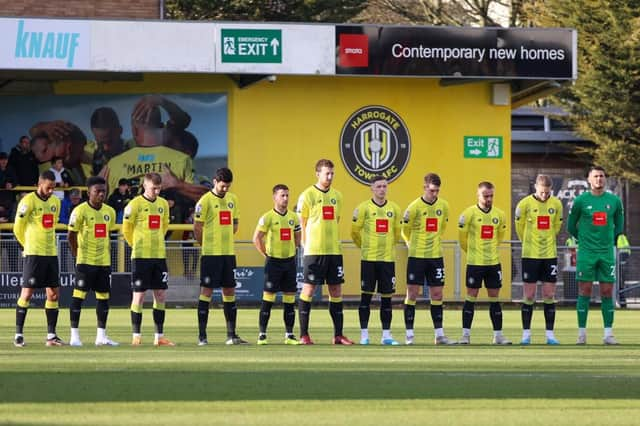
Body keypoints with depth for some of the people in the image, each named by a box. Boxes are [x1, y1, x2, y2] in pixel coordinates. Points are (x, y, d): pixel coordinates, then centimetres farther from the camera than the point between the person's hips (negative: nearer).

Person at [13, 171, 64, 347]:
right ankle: (18, 334, 0)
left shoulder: (55, 202, 11)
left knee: (54, 294, 4)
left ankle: (51, 335, 9)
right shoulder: (28, 201, -10)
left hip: (51, 253, 7)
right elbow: (18, 228, -3)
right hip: (34, 253, -7)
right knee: (27, 293, -6)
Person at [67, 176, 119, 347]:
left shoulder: (110, 212, 9)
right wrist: (77, 255, -6)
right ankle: (74, 335, -1)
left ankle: (101, 335, 12)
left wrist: (108, 254, 13)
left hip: (104, 261, 6)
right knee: (79, 295, -5)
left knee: (104, 296, 6)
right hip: (85, 261, -6)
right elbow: (71, 236, -6)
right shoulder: (80, 211, -9)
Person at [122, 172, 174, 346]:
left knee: (161, 295, 5)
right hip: (141, 256, -5)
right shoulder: (135, 204, -7)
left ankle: (159, 336, 10)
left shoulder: (163, 204, 9)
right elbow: (126, 229, 0)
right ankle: (136, 336, 3)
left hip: (159, 255, 5)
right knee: (139, 295, -3)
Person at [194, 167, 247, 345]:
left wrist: (225, 240, 12)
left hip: (229, 253, 6)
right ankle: (202, 336, -2)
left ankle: (231, 335, 11)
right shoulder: (205, 201, -8)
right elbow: (197, 227, -6)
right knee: (207, 291, -4)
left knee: (229, 291, 7)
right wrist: (205, 245, 3)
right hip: (211, 254, -6)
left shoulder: (232, 199, 11)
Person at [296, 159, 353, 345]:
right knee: (309, 289, -4)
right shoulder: (307, 196, -4)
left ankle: (338, 335, 10)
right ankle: (303, 335, 1)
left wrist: (334, 243, 13)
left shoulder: (337, 196, 12)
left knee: (336, 291, 5)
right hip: (314, 251, -5)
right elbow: (301, 224, -2)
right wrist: (307, 245, -5)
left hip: (334, 251, 5)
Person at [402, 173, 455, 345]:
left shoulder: (443, 206, 3)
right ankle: (409, 335, 1)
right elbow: (405, 230, 2)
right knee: (412, 294, -2)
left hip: (436, 256, 4)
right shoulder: (415, 207, -10)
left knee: (437, 295, 5)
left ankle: (439, 334, 9)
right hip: (417, 257, -4)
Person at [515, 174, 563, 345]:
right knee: (529, 295, 0)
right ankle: (526, 334, 6)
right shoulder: (525, 204, -6)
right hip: (530, 255, -2)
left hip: (550, 255, 2)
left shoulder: (556, 204, 2)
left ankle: (549, 333, 6)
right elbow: (519, 226, 7)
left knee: (549, 295, 2)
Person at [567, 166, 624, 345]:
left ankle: (608, 334, 4)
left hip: (607, 253, 2)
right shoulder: (581, 200, -1)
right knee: (584, 291, -2)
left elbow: (619, 226, 18)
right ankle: (581, 334, 2)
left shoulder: (614, 201, 5)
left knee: (607, 292, 1)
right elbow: (571, 226, 9)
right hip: (586, 253, -2)